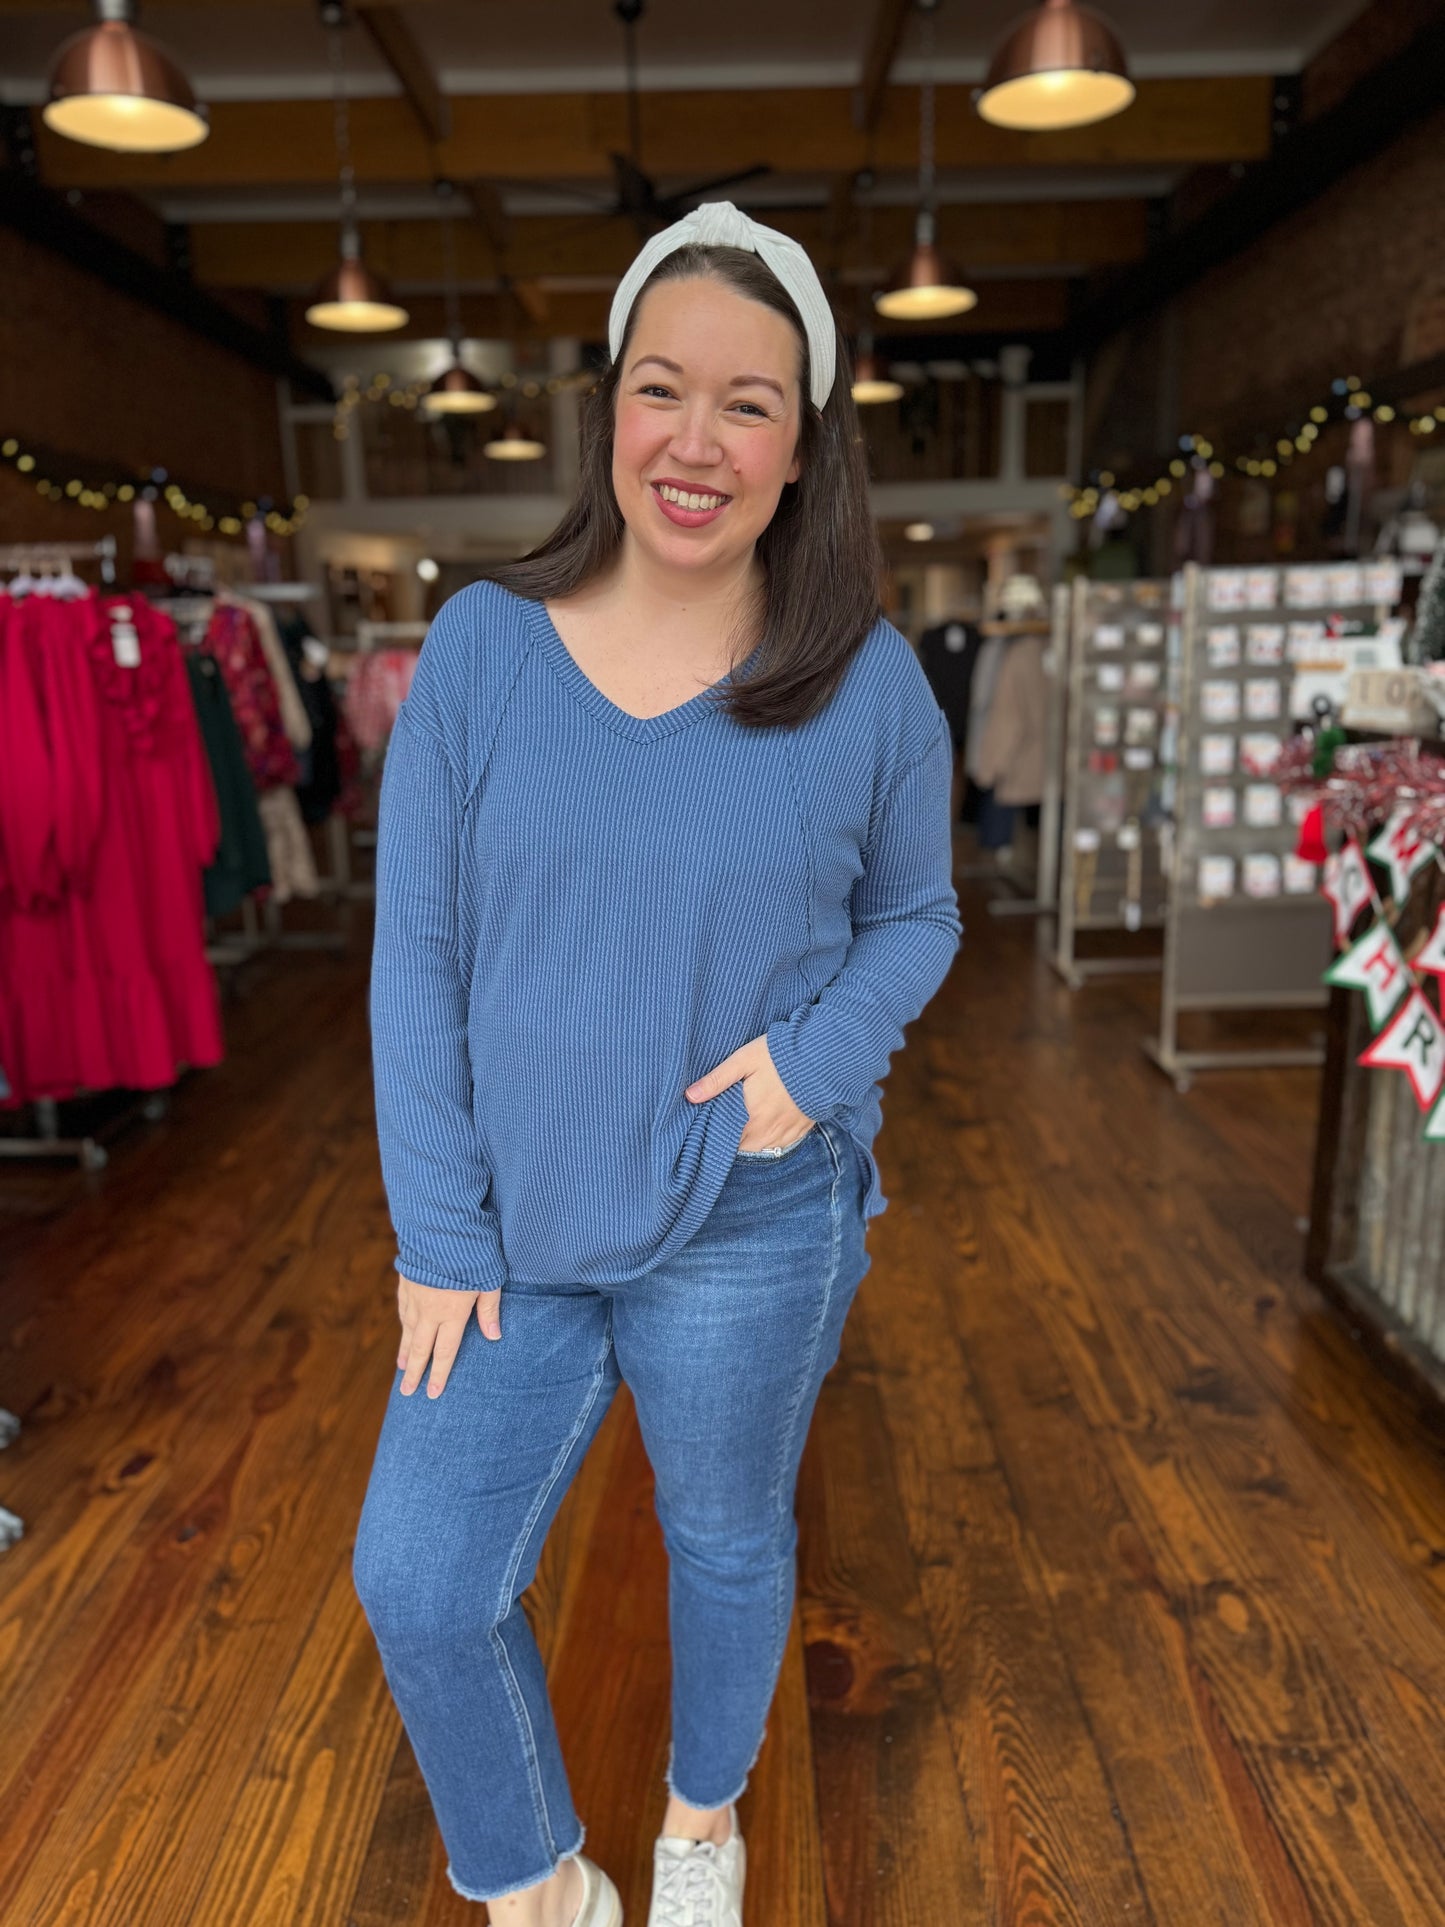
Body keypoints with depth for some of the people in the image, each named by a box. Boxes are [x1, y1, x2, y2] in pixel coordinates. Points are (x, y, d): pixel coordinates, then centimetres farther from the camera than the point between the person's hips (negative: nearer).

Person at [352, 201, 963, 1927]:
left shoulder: (868, 683, -8)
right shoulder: (481, 646, -7)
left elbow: (914, 913, 5)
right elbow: (415, 955, -5)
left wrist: (815, 1057, -16)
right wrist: (437, 1232, -6)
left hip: (756, 1228, -1)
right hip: (518, 1220, 2)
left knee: (728, 1545, 20)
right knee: (418, 1586, 7)